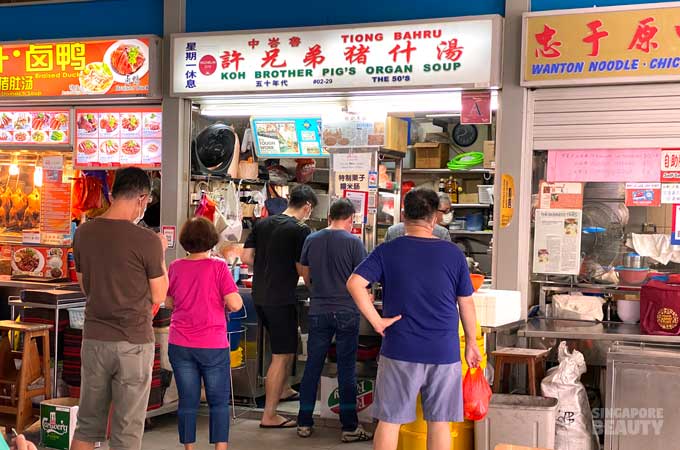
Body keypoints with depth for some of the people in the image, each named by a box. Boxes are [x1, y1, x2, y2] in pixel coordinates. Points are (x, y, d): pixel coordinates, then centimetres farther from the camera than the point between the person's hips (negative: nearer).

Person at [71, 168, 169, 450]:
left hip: (94, 339, 5)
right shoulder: (147, 241, -16)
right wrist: (160, 254, 6)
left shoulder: (83, 233, 0)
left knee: (87, 425, 16)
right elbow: (158, 296, -6)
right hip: (134, 343, -5)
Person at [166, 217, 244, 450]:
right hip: (213, 345, -3)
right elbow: (235, 304, -13)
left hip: (180, 345, 3)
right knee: (219, 402, 8)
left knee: (187, 401, 10)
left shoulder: (175, 267, 0)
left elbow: (168, 302, 11)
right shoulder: (218, 267, -10)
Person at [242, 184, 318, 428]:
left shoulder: (262, 224, 7)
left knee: (287, 346, 27)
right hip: (282, 298, -8)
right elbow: (302, 269, -14)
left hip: (260, 296, 8)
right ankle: (269, 415, 3)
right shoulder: (301, 230, -13)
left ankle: (283, 390, 43)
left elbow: (247, 256, 7)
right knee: (281, 355, 0)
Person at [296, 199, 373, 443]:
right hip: (346, 312, -3)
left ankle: (304, 423, 18)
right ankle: (349, 427, 9)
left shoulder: (311, 240, 2)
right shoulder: (353, 242, -9)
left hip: (318, 311, 3)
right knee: (347, 370, 3)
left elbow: (306, 276, 11)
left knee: (312, 367, 11)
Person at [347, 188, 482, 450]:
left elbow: (354, 283, -15)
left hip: (400, 352, -1)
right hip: (444, 353, 1)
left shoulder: (387, 252, -3)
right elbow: (466, 303, 5)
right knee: (439, 423, 10)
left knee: (389, 421, 8)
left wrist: (376, 321, -10)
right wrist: (471, 342, 17)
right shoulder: (453, 254, 0)